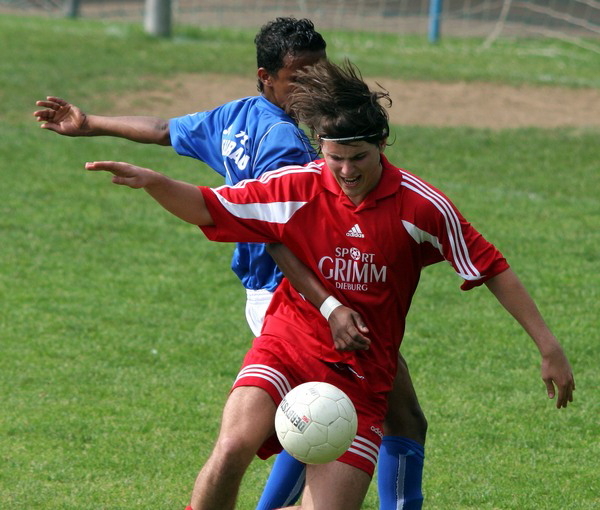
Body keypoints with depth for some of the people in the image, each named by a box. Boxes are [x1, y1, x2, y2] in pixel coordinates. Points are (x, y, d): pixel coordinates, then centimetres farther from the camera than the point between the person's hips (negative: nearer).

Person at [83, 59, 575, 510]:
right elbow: (208, 208, 0)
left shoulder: (424, 207, -8)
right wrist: (152, 182, -19)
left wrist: (548, 345, -1)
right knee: (233, 446, -28)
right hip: (287, 348, 0)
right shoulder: (297, 187, -6)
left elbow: (492, 269, -1)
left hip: (362, 377, 1)